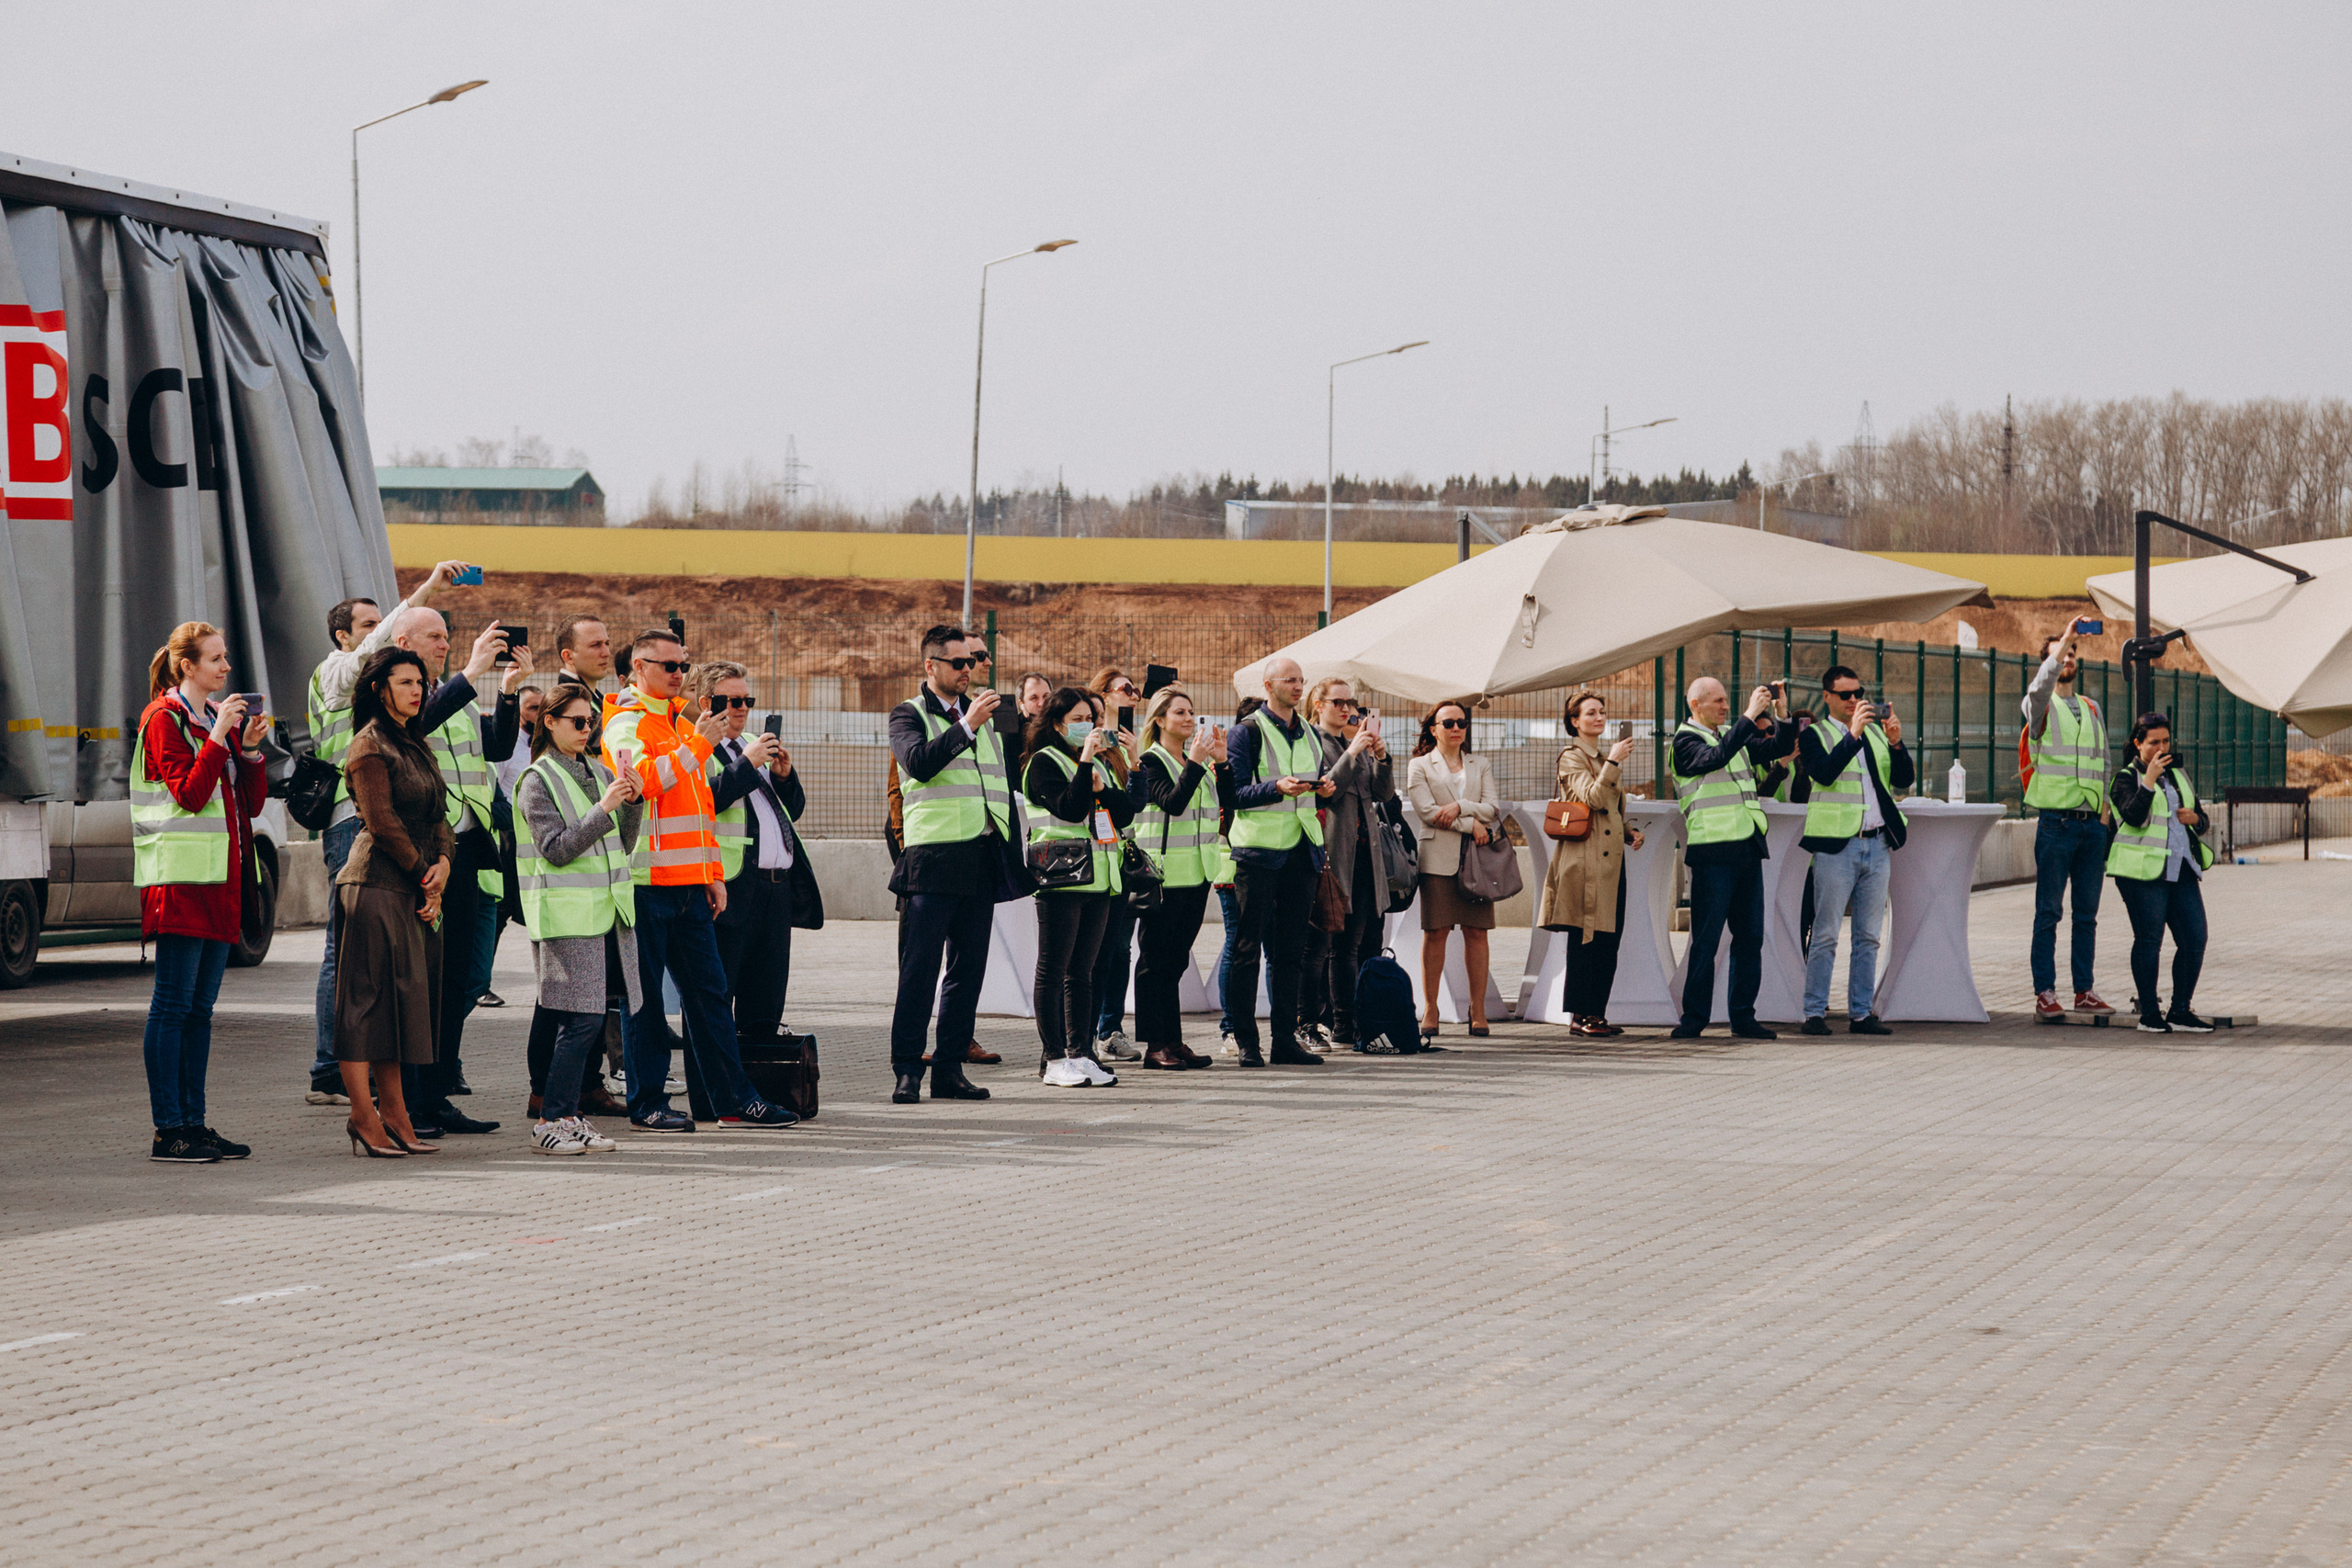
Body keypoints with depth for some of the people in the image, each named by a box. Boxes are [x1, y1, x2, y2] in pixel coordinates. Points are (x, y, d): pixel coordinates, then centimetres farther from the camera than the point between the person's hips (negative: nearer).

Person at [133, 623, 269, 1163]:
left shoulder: (220, 718, 19)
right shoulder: (164, 718, -5)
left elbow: (253, 802, 15)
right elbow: (189, 794, -15)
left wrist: (250, 749, 1)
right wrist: (219, 738, -16)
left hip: (221, 876, 8)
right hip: (180, 875, -8)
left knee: (200, 1008, 9)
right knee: (173, 1005, -7)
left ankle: (194, 1123, 11)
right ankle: (168, 1131, -8)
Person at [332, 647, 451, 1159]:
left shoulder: (416, 745, 20)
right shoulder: (370, 746, -8)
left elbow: (438, 814, 17)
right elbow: (382, 821, -14)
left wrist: (442, 863, -2)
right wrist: (425, 875, -9)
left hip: (414, 888, 9)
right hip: (376, 884, -9)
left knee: (407, 996, 8)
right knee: (368, 996, -8)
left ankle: (393, 1111, 12)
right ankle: (364, 1115, -8)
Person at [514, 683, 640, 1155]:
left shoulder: (599, 774, 15)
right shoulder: (537, 781, -4)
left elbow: (624, 846, 15)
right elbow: (558, 848, -12)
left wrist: (633, 803, -2)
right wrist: (604, 808, -19)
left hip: (608, 912, 7)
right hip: (566, 916, -7)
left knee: (592, 1020, 4)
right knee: (581, 1019, -11)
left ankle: (568, 1115, 11)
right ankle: (551, 1121, -6)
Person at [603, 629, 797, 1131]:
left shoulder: (682, 723, 21)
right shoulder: (626, 723, -5)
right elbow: (643, 779, -24)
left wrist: (712, 874, 20)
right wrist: (696, 745, -19)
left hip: (687, 883, 8)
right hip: (645, 881, -8)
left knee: (707, 990, 8)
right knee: (645, 996, -1)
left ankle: (734, 1100, 10)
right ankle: (647, 1103, 5)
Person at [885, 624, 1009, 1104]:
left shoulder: (984, 714, 19)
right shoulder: (909, 714, 1)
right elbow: (919, 762, -19)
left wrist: (1010, 847, 17)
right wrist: (967, 726, -22)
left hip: (983, 860, 6)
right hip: (934, 860, -6)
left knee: (969, 969, 7)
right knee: (919, 969, -6)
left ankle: (949, 1069, 11)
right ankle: (906, 1071, -4)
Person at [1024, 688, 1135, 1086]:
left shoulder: (1099, 764, 19)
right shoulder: (1044, 762, -4)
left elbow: (1126, 814, 10)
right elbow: (1071, 809, -18)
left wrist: (1102, 788, -6)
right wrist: (1086, 761, -17)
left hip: (1098, 880, 7)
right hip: (1061, 879, -7)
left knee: (1082, 970, 9)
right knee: (1054, 969, -4)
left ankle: (1081, 1052, 11)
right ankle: (1053, 1060, -3)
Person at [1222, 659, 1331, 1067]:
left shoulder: (1308, 734, 16)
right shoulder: (1246, 733, -4)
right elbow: (1234, 792, -10)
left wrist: (1323, 787, 1)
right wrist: (1277, 787, -23)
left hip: (1301, 849, 6)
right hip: (1258, 849, -6)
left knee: (1291, 950, 8)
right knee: (1248, 948, -4)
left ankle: (1285, 1040, 11)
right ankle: (1244, 1040, -1)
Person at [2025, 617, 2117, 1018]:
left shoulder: (2092, 709, 17)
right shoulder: (2041, 705, 0)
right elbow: (2038, 688, -25)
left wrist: (2105, 807, 9)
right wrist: (2063, 642, -27)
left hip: (2092, 823, 5)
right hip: (2056, 822, -5)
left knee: (2087, 913, 7)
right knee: (2048, 912, -4)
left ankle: (2085, 990, 12)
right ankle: (2045, 993, -3)